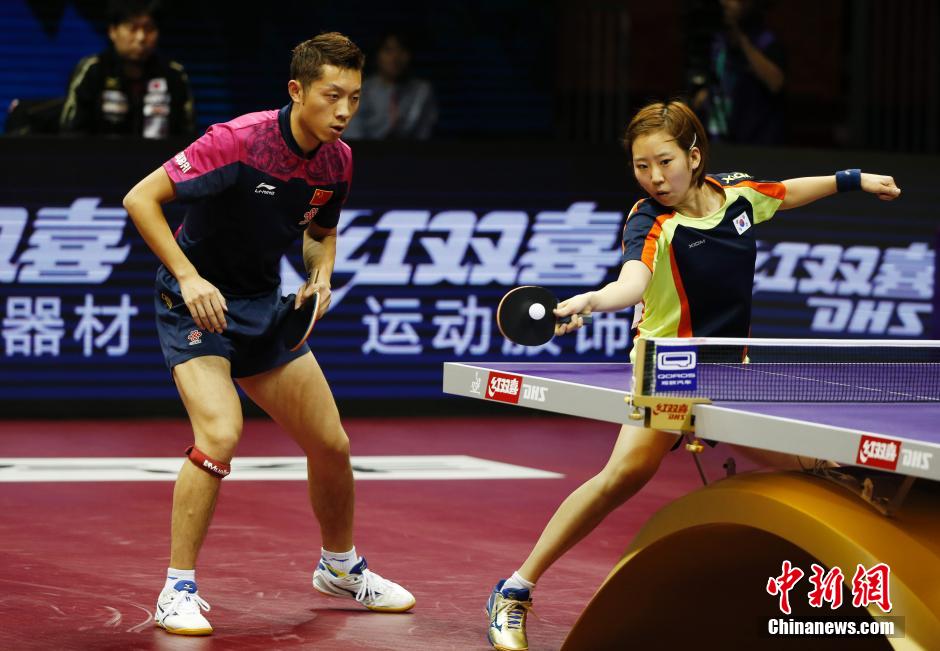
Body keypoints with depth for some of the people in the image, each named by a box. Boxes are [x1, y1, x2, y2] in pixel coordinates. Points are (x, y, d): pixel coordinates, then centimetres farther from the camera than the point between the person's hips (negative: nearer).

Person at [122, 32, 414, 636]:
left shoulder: (338, 161, -4)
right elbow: (141, 198, -22)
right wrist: (189, 278, -29)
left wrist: (322, 274, -6)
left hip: (263, 306, 7)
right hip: (196, 302, -7)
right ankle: (179, 589, -15)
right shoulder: (241, 141, -25)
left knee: (331, 445, 8)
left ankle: (340, 565, 34)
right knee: (220, 434, -26)